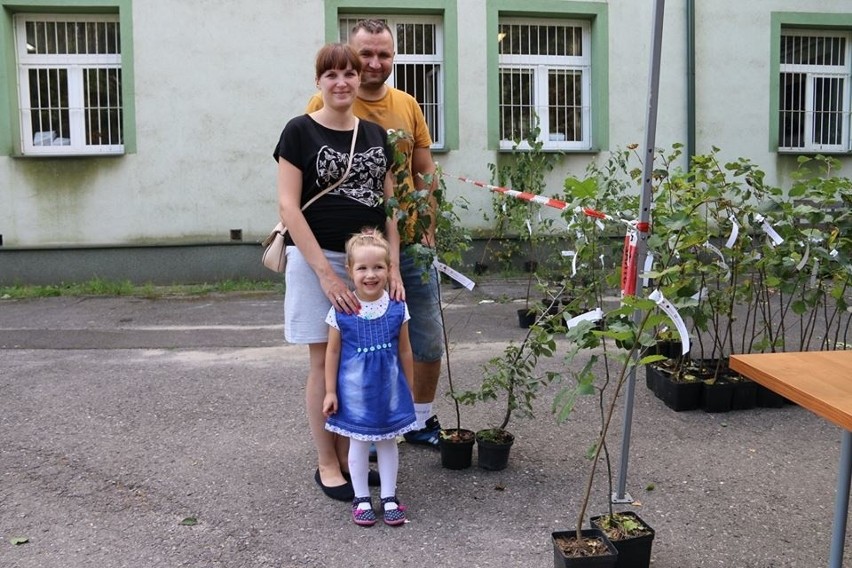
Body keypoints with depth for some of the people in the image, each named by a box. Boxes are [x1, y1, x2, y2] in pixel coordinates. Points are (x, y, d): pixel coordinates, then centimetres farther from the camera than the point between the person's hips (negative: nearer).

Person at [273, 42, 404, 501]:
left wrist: (393, 266, 0)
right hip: (318, 259, -4)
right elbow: (288, 206, -10)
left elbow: (388, 204, 11)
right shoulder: (301, 131, -4)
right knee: (324, 362, 3)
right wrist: (325, 273, -17)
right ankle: (327, 465, 16)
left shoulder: (375, 134, 10)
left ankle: (349, 455, 24)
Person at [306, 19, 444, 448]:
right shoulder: (325, 106, -6)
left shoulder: (407, 105, 7)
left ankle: (422, 421, 33)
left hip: (410, 245, 5)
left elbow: (425, 172, 13)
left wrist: (428, 227, 6)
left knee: (429, 341, 13)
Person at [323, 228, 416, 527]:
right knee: (358, 444, 12)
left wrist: (409, 389, 7)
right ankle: (361, 498, 28)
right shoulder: (341, 311, -13)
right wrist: (330, 392, -4)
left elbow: (405, 351, 2)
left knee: (388, 442, 14)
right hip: (354, 390, -1)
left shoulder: (397, 308, -8)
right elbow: (332, 353, -5)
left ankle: (389, 497, 29)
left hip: (389, 388, 2)